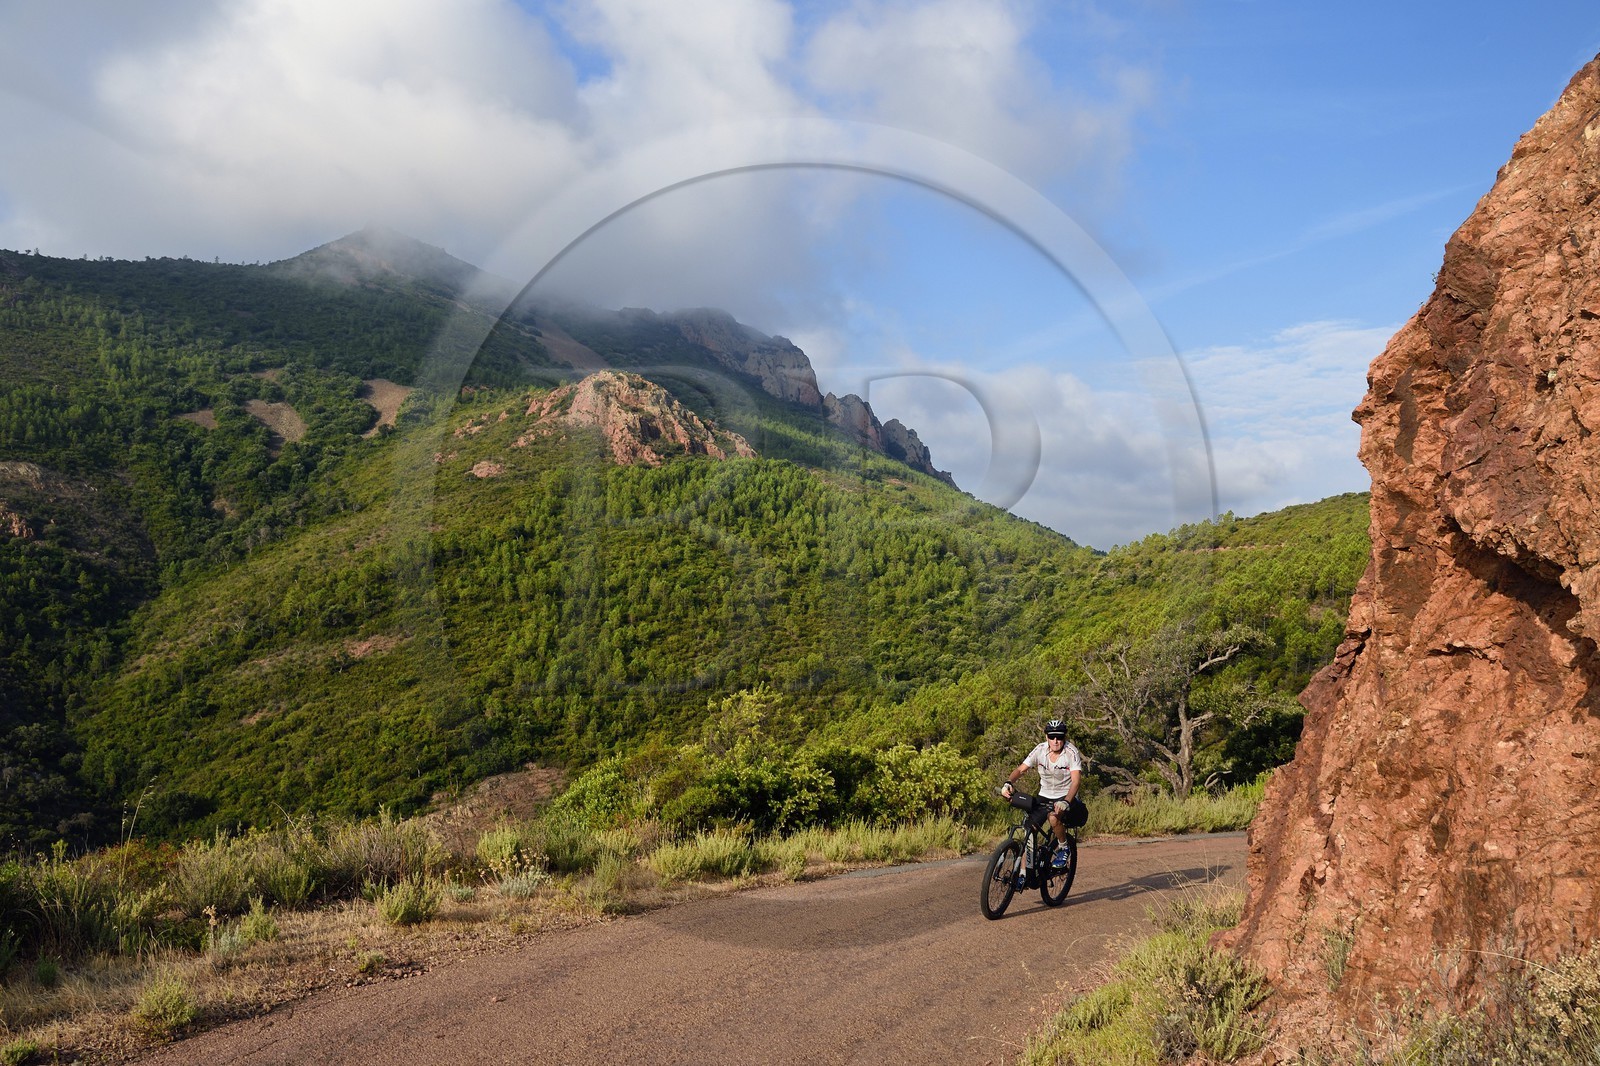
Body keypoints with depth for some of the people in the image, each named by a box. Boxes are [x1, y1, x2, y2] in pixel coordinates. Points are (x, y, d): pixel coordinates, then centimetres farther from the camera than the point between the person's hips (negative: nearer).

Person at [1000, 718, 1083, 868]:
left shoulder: (1071, 753, -17)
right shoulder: (1040, 750, -7)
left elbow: (1076, 780, -27)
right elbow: (1021, 769, -9)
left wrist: (1065, 802, -43)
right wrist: (1008, 783, -30)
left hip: (1065, 796, -4)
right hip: (1044, 796, 4)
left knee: (1054, 817, -35)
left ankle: (1063, 848, -5)